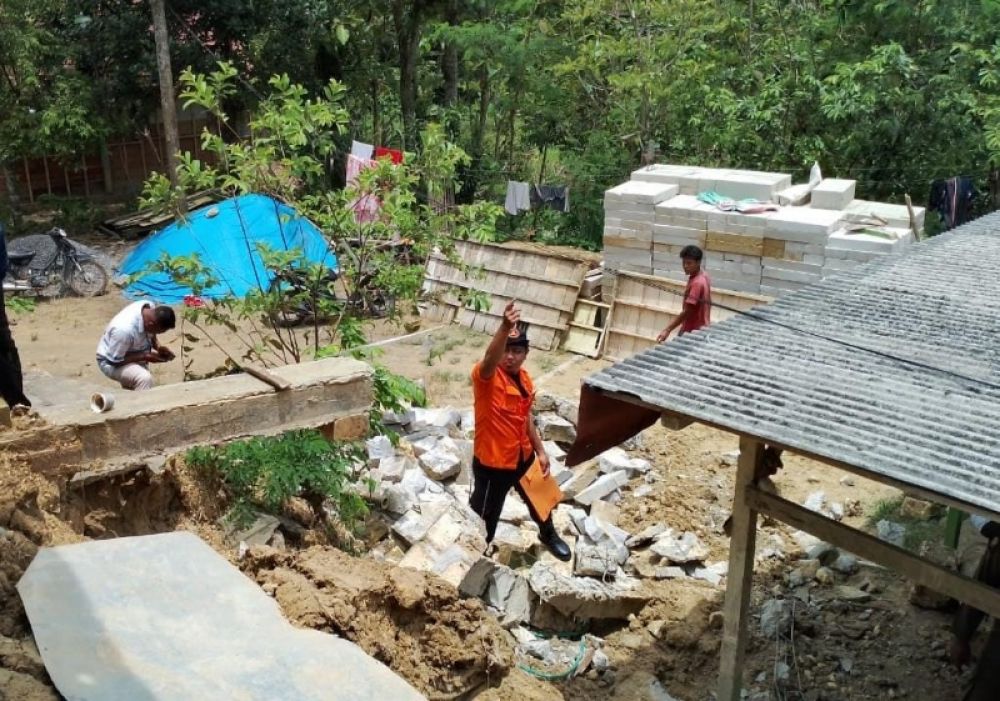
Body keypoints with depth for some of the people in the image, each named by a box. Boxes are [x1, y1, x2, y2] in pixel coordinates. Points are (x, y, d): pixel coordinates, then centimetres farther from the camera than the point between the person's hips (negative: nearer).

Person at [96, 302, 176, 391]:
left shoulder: (150, 307, -18)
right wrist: (145, 357, -28)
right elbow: (114, 360, -27)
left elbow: (150, 334, 4)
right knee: (145, 378, -30)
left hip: (131, 352, 8)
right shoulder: (125, 330, -40)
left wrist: (158, 346, -13)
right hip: (110, 362, -8)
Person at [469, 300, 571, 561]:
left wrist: (540, 451, 13)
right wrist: (504, 328, -67)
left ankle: (548, 534, 59)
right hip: (492, 462, -7)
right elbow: (489, 360, -49)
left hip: (523, 456, 8)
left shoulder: (524, 378, -1)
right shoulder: (486, 375, -24)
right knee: (485, 517, 9)